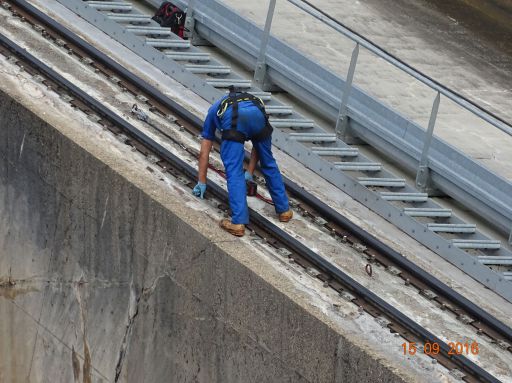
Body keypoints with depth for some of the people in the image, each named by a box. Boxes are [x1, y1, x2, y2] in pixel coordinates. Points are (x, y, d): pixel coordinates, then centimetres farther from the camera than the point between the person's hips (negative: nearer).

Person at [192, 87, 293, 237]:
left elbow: (204, 153, 41)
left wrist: (201, 183, 47)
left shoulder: (215, 109, 42)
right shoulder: (252, 99, 47)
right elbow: (258, 145, 45)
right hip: (257, 114, 3)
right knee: (268, 164, 23)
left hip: (232, 119, -2)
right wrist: (249, 173, 53)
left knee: (234, 170, 4)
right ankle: (284, 210, 34)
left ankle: (238, 223, -5)